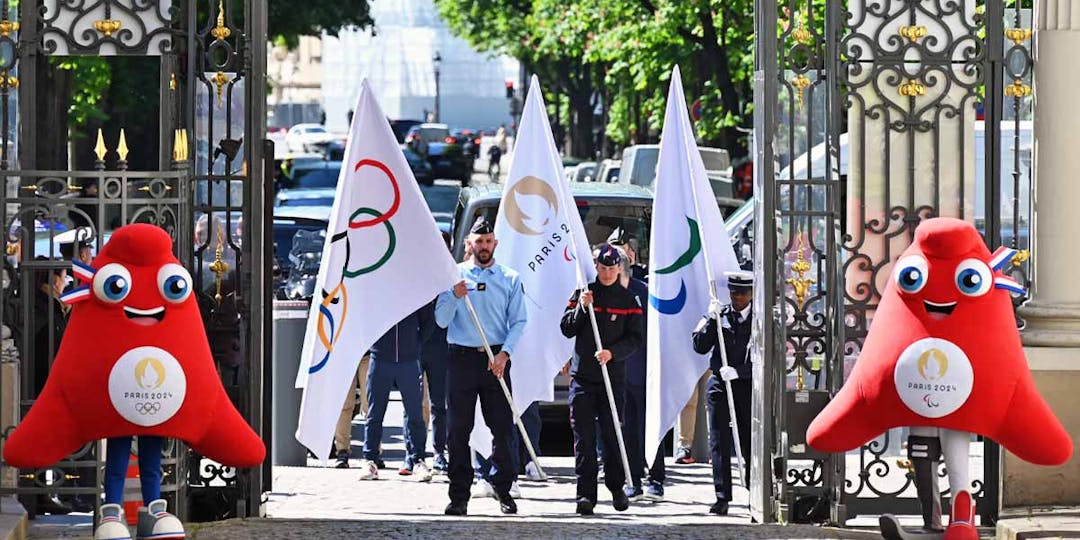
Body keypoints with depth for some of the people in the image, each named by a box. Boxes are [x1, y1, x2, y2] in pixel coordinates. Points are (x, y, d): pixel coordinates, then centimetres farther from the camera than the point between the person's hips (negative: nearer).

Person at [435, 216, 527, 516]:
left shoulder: (510, 279, 8)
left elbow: (518, 322, 4)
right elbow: (441, 320, 3)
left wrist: (504, 354, -10)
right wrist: (455, 296, -15)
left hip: (496, 359, 0)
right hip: (462, 357, 0)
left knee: (503, 426, -1)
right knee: (458, 429, -1)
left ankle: (503, 490, 9)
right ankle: (459, 495, 2)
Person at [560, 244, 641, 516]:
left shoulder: (627, 299, 6)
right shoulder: (583, 293, 8)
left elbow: (635, 339, 1)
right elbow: (567, 329, 4)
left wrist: (612, 353, -16)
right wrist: (582, 307, -12)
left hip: (613, 376, 0)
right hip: (582, 376, 0)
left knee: (612, 435, 1)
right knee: (583, 437, -4)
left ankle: (617, 488, 16)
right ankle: (586, 493, -3)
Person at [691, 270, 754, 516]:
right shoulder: (719, 317, 8)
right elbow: (700, 347, -1)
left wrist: (737, 371, -16)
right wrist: (712, 321, -12)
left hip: (748, 387, -2)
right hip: (720, 386, 2)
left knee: (750, 444, 2)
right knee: (720, 444, -1)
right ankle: (722, 497, -1)